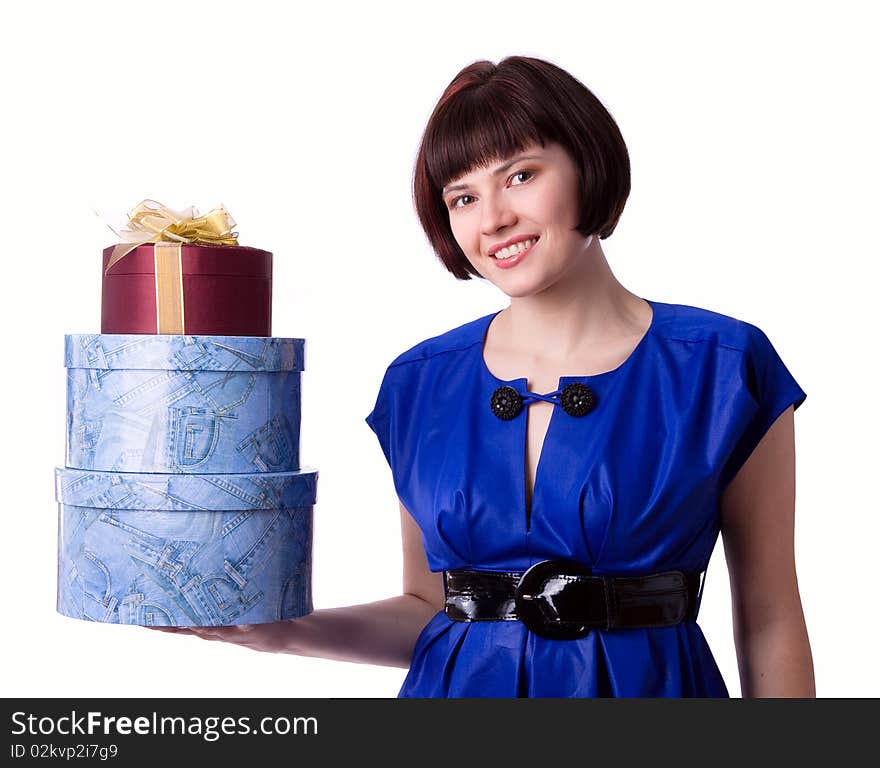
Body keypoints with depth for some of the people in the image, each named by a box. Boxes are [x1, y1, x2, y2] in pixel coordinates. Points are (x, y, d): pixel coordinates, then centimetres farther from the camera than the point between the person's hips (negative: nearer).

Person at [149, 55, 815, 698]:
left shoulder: (724, 365, -8)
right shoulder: (418, 385, 1)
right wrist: (290, 631, -6)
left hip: (653, 683, -2)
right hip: (457, 685, 2)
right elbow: (429, 608, 8)